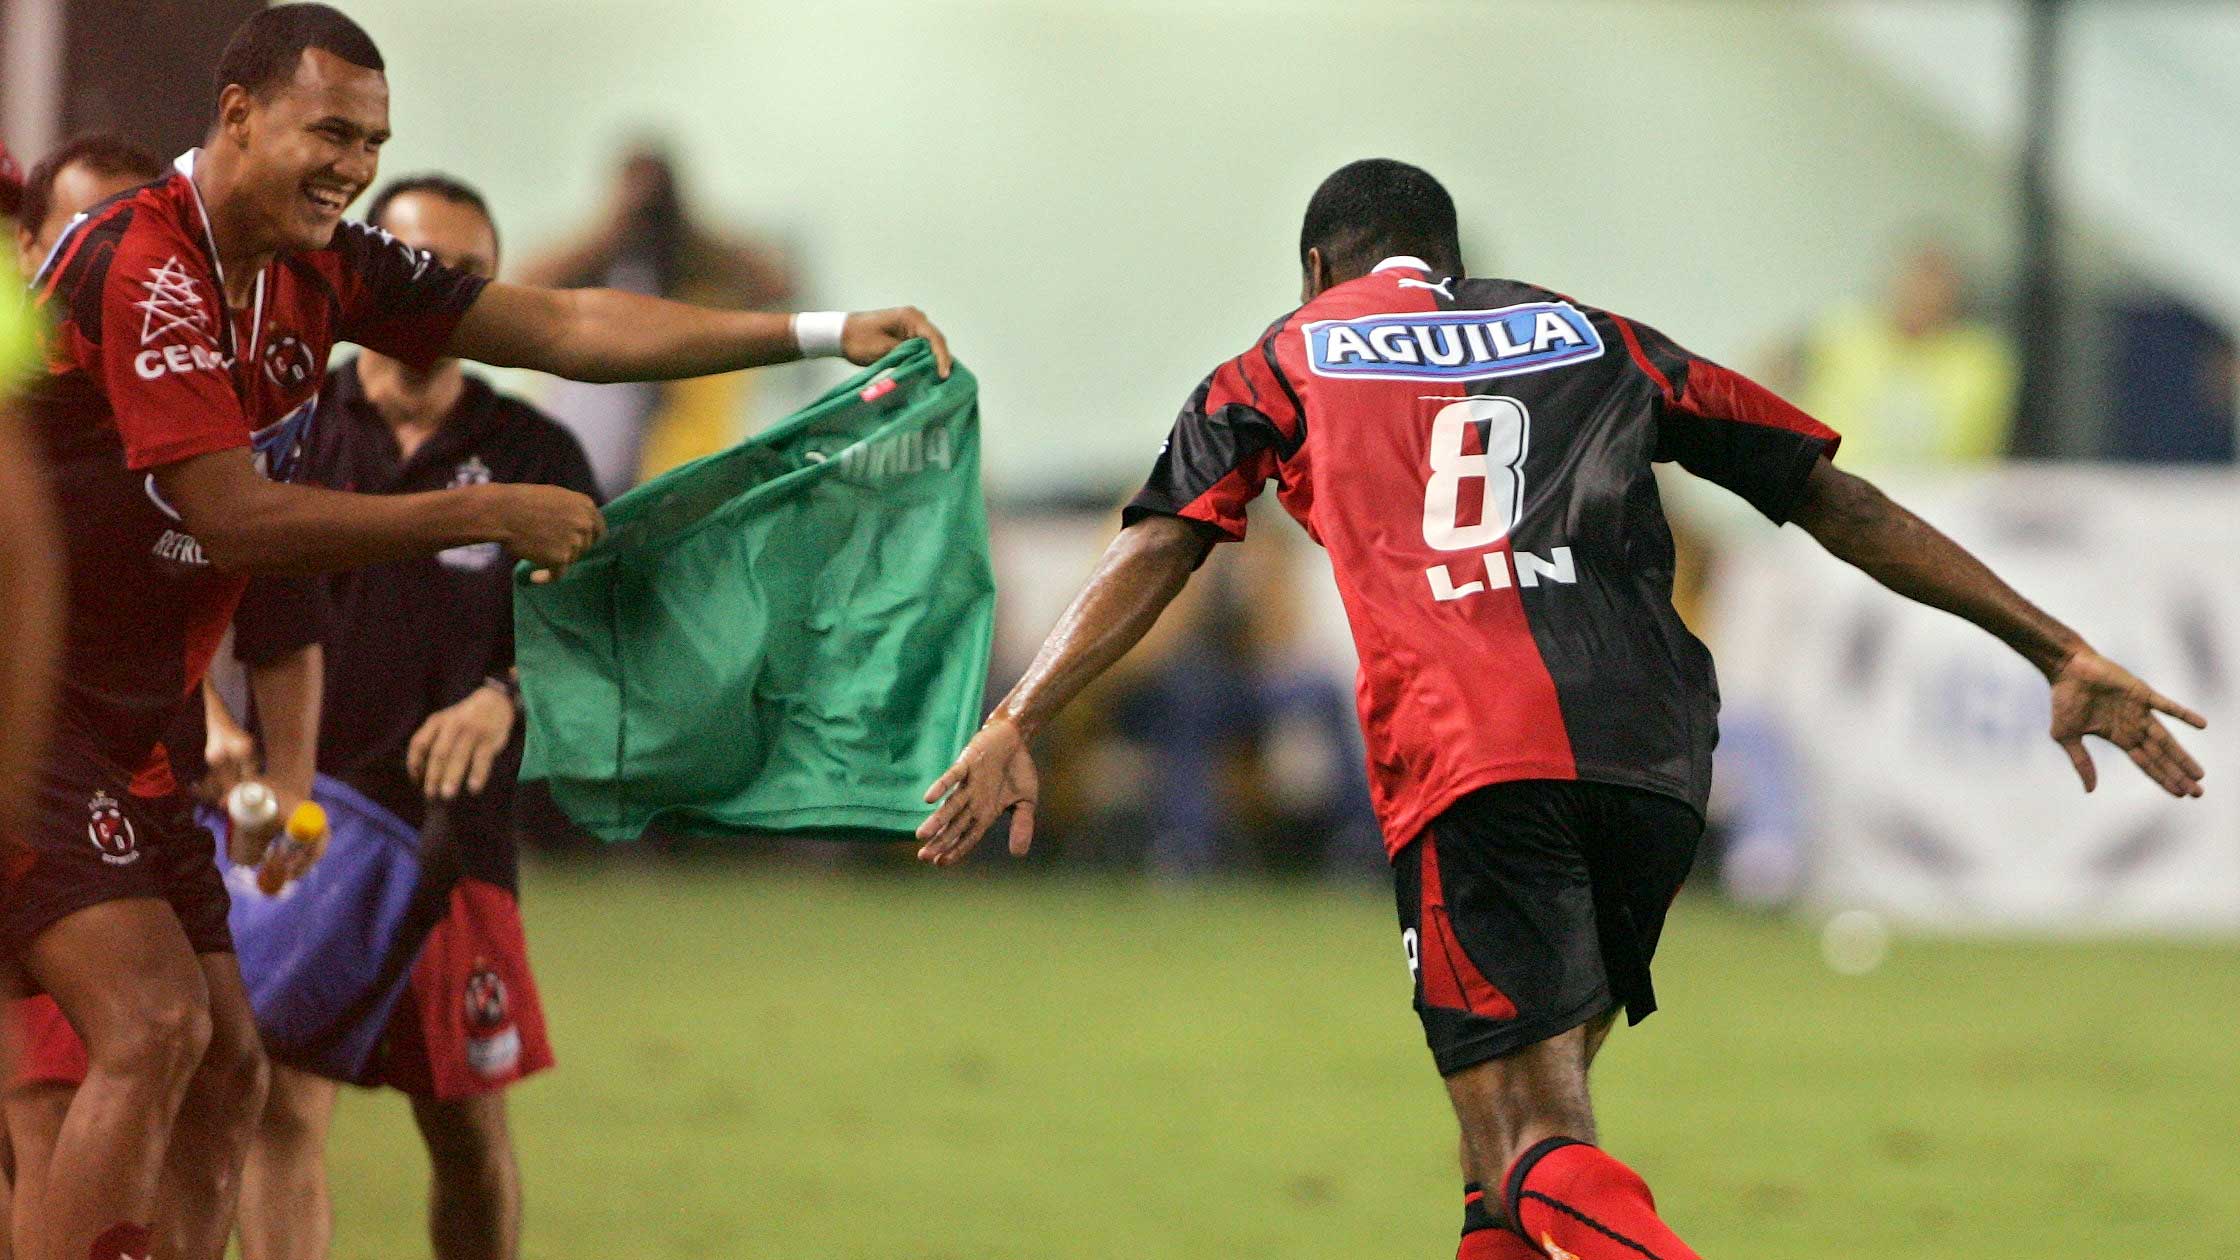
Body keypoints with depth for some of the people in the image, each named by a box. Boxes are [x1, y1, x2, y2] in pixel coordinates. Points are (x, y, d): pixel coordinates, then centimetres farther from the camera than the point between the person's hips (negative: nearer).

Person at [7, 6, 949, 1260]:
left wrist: (823, 333, 3)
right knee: (153, 1026, -22)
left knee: (226, 1072, 5)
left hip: (128, 736, 9)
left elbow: (566, 325, 9)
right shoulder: (141, 264, -19)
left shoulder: (321, 271, 7)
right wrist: (485, 517, -19)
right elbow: (230, 519, -23)